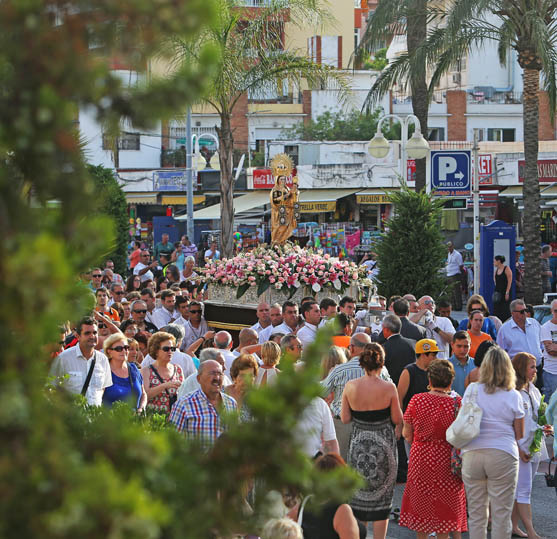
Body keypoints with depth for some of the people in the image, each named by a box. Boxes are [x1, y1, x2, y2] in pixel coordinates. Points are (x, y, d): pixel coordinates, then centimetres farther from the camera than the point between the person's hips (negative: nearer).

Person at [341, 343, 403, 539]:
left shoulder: (350, 386, -6)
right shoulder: (388, 388, -13)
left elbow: (345, 419, 0)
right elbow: (397, 420, -7)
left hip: (358, 447, 2)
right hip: (383, 447, -2)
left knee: (358, 497, 14)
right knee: (381, 499, 7)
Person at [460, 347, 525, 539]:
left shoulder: (472, 390, 2)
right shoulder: (513, 396, -1)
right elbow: (519, 434, 3)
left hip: (472, 455, 2)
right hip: (503, 456, -2)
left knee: (476, 513, 9)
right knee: (501, 514, 3)